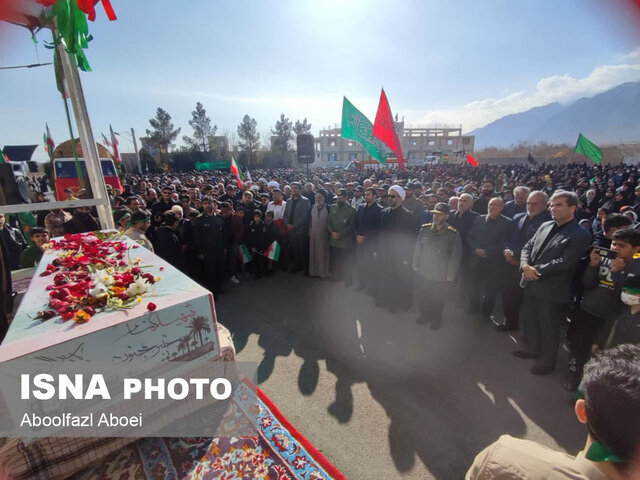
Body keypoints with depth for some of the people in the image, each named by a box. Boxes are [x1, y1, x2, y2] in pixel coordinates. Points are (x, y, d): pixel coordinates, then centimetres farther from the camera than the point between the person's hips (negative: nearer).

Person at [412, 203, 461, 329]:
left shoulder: (453, 235, -14)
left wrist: (450, 277, -8)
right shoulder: (424, 229, -5)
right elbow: (417, 249, 5)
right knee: (422, 297, 19)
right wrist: (415, 265, 5)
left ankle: (436, 319, 42)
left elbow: (455, 257, -9)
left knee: (437, 300, 16)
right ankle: (425, 315, 45)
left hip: (441, 277, -3)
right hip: (423, 273, 3)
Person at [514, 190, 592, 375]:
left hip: (551, 290, -6)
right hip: (531, 284, 6)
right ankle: (534, 349, 44)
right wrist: (525, 265, -14)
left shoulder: (580, 235, -13)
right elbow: (527, 247, 5)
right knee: (529, 320, 21)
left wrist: (536, 270, -16)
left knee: (548, 328, 11)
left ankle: (547, 360, 33)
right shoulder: (545, 226, 7)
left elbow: (563, 263, -21)